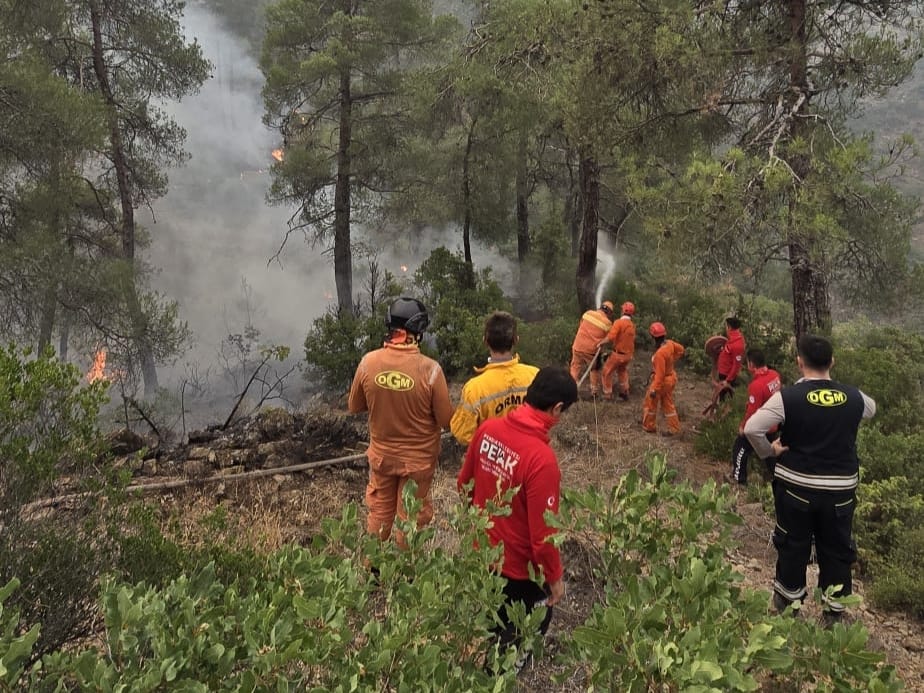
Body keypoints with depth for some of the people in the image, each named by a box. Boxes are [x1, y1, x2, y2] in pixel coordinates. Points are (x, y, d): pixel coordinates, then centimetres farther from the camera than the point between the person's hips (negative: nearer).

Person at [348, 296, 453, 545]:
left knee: (378, 514, 23)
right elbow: (446, 420, -15)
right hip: (418, 459, -3)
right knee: (411, 519, 16)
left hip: (381, 455, 3)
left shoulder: (368, 362, -16)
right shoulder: (430, 369, -25)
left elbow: (354, 407, -1)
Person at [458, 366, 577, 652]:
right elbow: (542, 532, -27)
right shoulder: (542, 459, -34)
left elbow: (465, 484, 3)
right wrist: (554, 577, -10)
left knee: (493, 623, 32)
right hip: (519, 567, -6)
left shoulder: (487, 429, -13)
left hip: (482, 552, 7)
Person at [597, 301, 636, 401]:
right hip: (629, 354, 7)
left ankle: (608, 394, 15)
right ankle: (624, 392, 34)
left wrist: (600, 343, -15)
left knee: (607, 372, 11)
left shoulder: (619, 322, -20)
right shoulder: (632, 325, 3)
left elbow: (610, 338, -29)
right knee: (622, 371, 30)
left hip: (618, 353, -7)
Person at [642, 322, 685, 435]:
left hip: (662, 381, -8)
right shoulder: (670, 343, -10)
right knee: (668, 404, 21)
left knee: (650, 403, 14)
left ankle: (649, 426, 28)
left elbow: (660, 373, -31)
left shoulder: (660, 353, -33)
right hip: (671, 378, 8)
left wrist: (654, 389, -26)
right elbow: (680, 349, 13)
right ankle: (674, 428, 27)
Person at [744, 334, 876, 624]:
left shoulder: (787, 397, -16)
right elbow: (871, 409, 21)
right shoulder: (854, 397, -4)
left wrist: (768, 452, -5)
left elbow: (751, 428, -22)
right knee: (837, 550, 16)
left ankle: (787, 603, 31)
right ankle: (834, 612, 28)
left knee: (793, 546, 16)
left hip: (796, 485, -2)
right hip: (841, 488, 2)